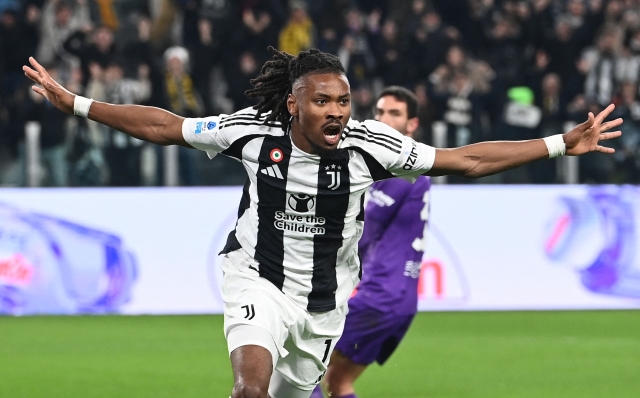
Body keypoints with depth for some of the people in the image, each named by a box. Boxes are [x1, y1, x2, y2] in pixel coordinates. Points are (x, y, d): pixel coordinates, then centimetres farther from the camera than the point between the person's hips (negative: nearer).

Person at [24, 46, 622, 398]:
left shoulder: (368, 144, -14)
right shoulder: (254, 131, -13)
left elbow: (465, 160, -12)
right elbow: (163, 126, -3)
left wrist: (562, 145, -17)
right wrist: (73, 103, -4)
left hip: (326, 298, 2)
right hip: (258, 280, -2)